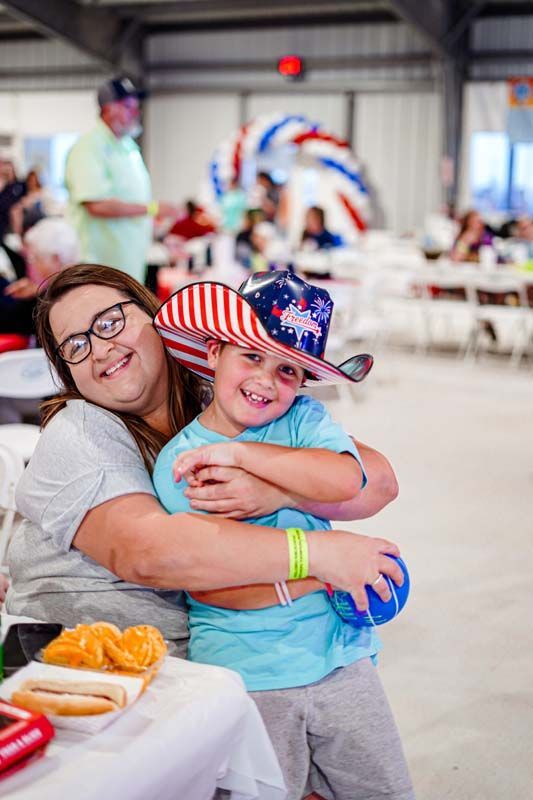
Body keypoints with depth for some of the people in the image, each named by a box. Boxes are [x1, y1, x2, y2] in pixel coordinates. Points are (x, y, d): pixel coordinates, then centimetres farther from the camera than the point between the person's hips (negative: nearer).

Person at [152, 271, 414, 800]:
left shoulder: (304, 418, 1)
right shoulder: (176, 462, -4)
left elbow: (344, 480, -21)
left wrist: (237, 453, -21)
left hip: (338, 657, 2)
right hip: (244, 678, -2)